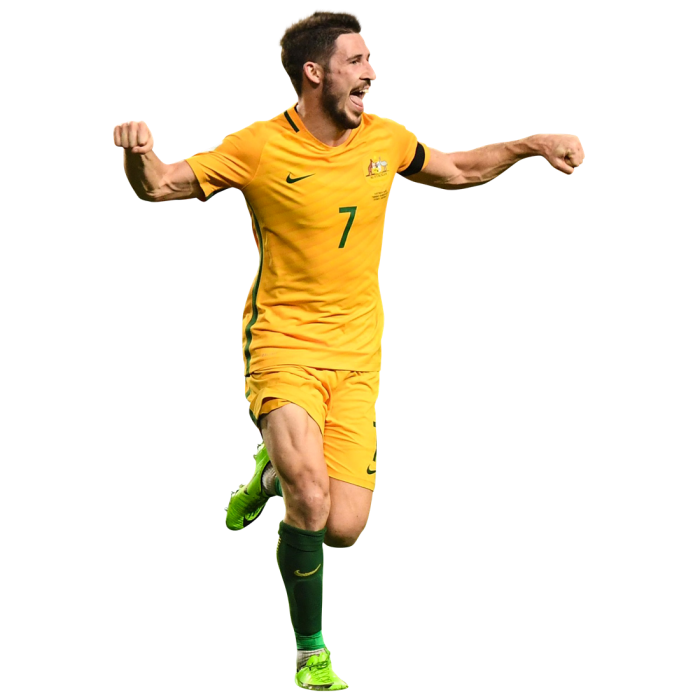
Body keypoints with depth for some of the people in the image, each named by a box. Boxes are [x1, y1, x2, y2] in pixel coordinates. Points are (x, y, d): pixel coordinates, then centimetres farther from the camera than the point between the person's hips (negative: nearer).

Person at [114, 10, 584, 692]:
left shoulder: (385, 140, 3)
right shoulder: (258, 148, -10)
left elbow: (459, 170, 22)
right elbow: (159, 185, -8)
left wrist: (532, 144, 10)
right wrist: (138, 153, -31)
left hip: (357, 356, 4)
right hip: (282, 345, -4)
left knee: (343, 528, -6)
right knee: (310, 502, -22)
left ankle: (273, 471, 31)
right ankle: (311, 653, 2)